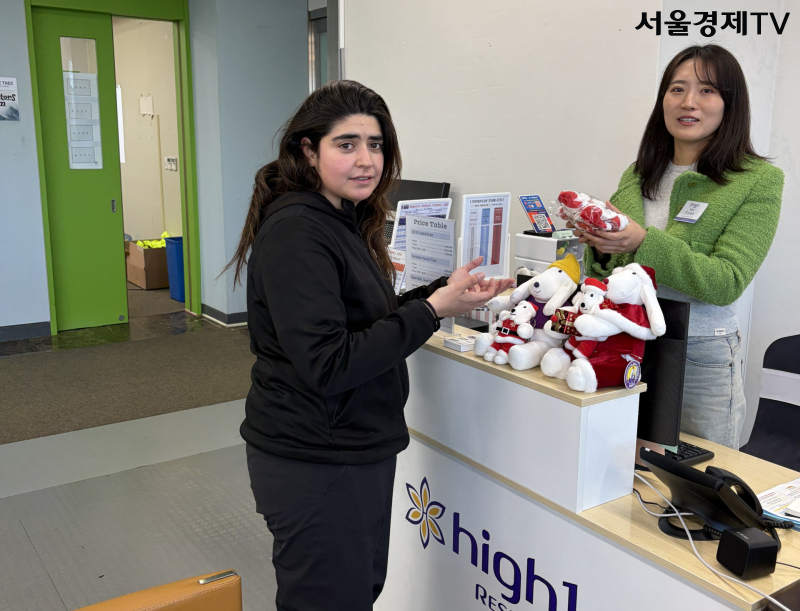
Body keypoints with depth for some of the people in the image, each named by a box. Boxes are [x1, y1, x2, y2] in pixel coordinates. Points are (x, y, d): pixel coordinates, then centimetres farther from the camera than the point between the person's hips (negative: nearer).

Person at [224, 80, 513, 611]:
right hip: (313, 463, -10)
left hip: (358, 448, 10)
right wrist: (433, 309, -24)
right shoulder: (294, 233, -22)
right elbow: (327, 365, -27)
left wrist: (447, 291, 1)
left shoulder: (345, 221, 9)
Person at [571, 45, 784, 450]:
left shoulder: (759, 180, -5)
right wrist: (598, 244, -12)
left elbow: (728, 282, -14)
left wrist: (645, 242, -26)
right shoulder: (637, 176, 8)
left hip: (703, 357, -3)